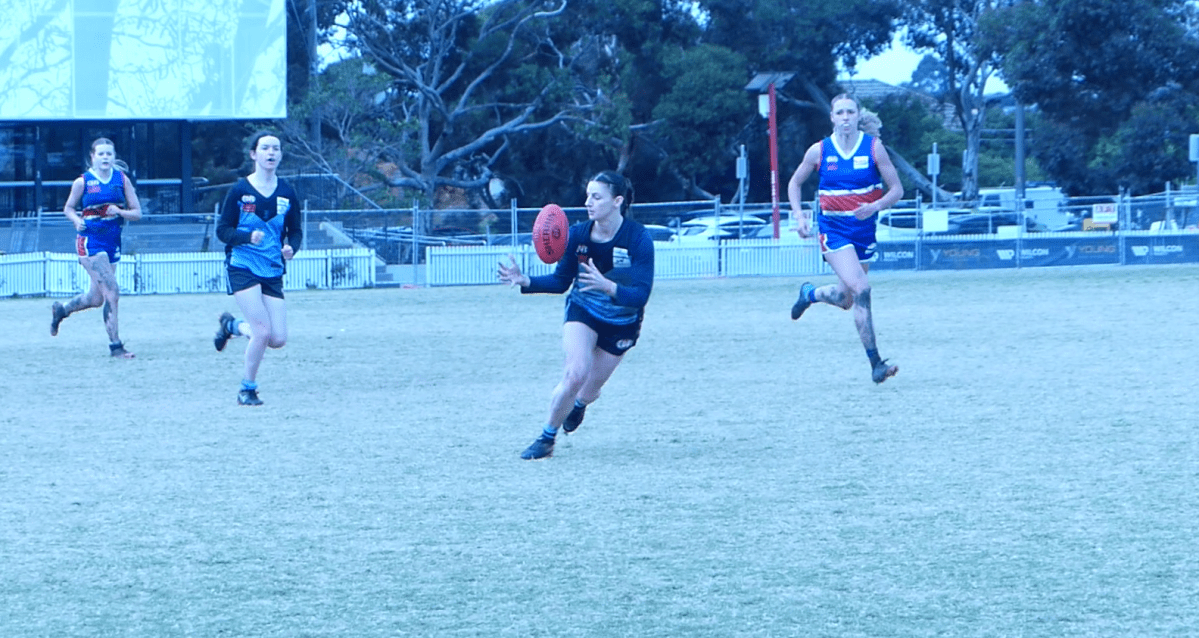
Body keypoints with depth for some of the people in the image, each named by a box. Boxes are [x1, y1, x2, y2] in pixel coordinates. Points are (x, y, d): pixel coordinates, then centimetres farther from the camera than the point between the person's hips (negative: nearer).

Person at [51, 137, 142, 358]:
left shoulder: (122, 179, 4)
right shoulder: (83, 182, -3)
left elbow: (137, 213, 5)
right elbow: (68, 208, 9)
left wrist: (119, 212, -15)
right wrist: (77, 220, -12)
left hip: (113, 242, 5)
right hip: (91, 242, -5)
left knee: (96, 299, 14)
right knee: (112, 292, -15)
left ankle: (61, 309, 42)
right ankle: (115, 344, -9)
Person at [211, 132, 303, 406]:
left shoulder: (287, 193, 5)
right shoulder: (240, 190, -5)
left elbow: (295, 230, 13)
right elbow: (222, 230, -3)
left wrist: (291, 248, -9)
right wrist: (248, 237, -22)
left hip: (273, 271, 4)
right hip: (243, 267, -4)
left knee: (278, 339, -2)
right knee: (263, 332, -17)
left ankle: (232, 325, 27)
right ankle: (247, 389, 5)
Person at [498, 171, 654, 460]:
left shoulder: (638, 238, -26)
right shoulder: (578, 234, -18)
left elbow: (640, 295, -31)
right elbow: (560, 281, -6)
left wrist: (608, 286, -49)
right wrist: (526, 282, -23)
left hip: (622, 324, 0)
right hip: (583, 311, 0)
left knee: (589, 390, 8)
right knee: (576, 374, -23)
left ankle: (578, 404, 48)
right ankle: (546, 438, -5)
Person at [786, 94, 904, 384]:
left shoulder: (873, 147, -3)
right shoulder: (819, 151, -2)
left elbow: (897, 189, -1)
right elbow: (795, 183, 13)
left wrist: (876, 206, -20)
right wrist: (799, 216, -2)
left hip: (864, 228, 3)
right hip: (833, 229, -3)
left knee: (846, 299, 15)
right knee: (860, 289, -21)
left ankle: (810, 293, 50)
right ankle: (875, 363, -18)